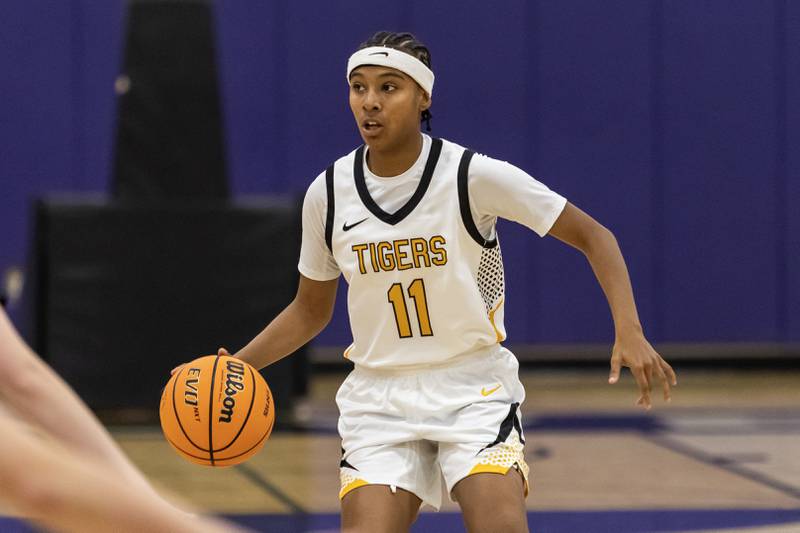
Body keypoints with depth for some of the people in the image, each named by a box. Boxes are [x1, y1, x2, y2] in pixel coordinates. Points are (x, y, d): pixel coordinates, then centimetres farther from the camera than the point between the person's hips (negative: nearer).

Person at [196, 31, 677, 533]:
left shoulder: (473, 175, -12)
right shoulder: (328, 194, -2)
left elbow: (594, 237, -7)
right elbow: (311, 310, 12)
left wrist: (629, 332, -20)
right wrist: (235, 366, -2)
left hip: (475, 387, -3)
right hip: (380, 397, 3)